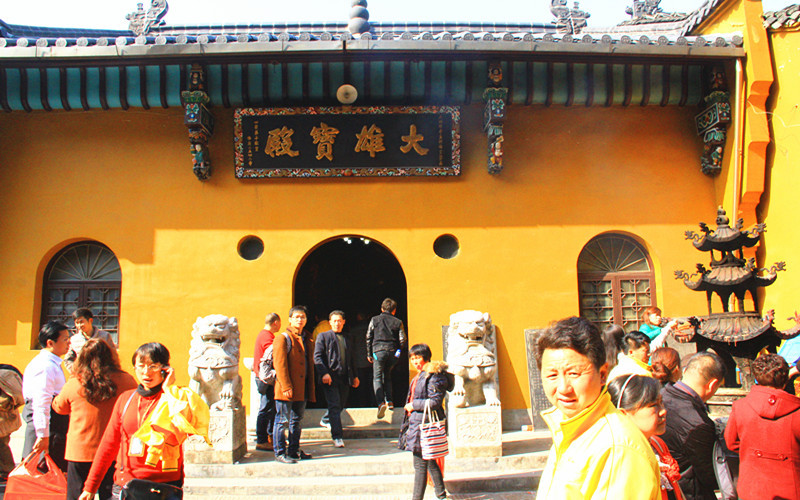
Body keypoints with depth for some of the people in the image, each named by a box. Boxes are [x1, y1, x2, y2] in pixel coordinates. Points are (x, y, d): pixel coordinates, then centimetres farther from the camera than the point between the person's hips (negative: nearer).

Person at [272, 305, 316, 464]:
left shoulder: (307, 341, 15)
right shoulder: (282, 339, -7)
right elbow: (280, 365, -14)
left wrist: (310, 389, 14)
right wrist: (286, 387, -20)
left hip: (302, 390, 7)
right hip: (286, 390, -7)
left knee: (297, 421, 14)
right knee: (283, 421, -2)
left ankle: (294, 450, 24)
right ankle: (280, 453, 6)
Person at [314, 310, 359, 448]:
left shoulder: (347, 340, 19)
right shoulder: (323, 336, 3)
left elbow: (352, 358, 25)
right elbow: (317, 356, -6)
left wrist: (355, 376, 18)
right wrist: (324, 373, -19)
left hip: (344, 378, 5)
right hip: (330, 377, -5)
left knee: (341, 405, 13)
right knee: (334, 406, -9)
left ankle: (326, 420, 40)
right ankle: (337, 437, -5)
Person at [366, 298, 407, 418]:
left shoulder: (374, 320, 6)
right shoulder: (398, 322, 7)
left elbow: (368, 337, 5)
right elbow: (402, 340, 3)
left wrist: (369, 354, 11)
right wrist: (398, 352, 18)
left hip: (378, 351, -2)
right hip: (392, 352, 2)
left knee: (377, 378, 0)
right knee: (387, 377, 19)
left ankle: (381, 402, -19)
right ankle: (389, 401, 13)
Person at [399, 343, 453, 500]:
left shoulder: (433, 376, -14)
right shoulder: (419, 376, 15)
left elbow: (434, 402, -19)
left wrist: (414, 405, -12)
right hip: (416, 422, 10)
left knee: (420, 464, -5)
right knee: (430, 462, 17)